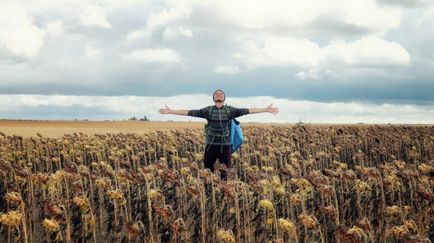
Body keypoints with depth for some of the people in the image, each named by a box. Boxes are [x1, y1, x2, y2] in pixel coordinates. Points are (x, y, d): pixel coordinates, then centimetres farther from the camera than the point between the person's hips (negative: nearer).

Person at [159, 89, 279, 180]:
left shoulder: (230, 110, 4)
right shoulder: (208, 110, 3)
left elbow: (246, 111, -1)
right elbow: (191, 112, -1)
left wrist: (265, 110, -6)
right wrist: (171, 111, -6)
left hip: (225, 146, 0)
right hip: (211, 145, 0)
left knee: (225, 173, 4)